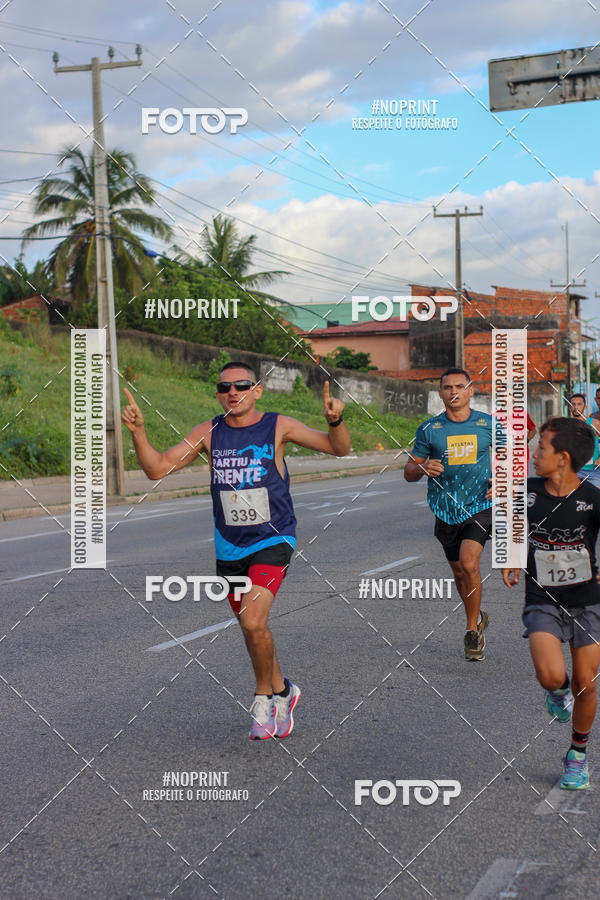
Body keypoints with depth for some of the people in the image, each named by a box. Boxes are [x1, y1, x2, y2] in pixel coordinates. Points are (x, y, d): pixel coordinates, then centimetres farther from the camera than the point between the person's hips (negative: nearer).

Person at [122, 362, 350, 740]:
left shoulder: (277, 427, -7)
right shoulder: (209, 433, 1)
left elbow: (339, 448, -7)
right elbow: (157, 468, 0)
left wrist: (335, 421, -28)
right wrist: (139, 431, -16)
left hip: (272, 542, -4)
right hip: (229, 548, 4)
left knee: (253, 622, -21)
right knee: (252, 628, 16)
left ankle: (263, 699, 2)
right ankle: (282, 690, 39)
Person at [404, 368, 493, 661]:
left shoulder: (488, 424, 1)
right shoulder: (429, 429, 0)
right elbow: (409, 472, 4)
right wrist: (423, 468, -19)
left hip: (480, 507, -2)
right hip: (446, 512, 2)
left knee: (469, 563, -21)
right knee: (459, 572, 14)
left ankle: (472, 632, -6)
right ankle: (478, 617, 41)